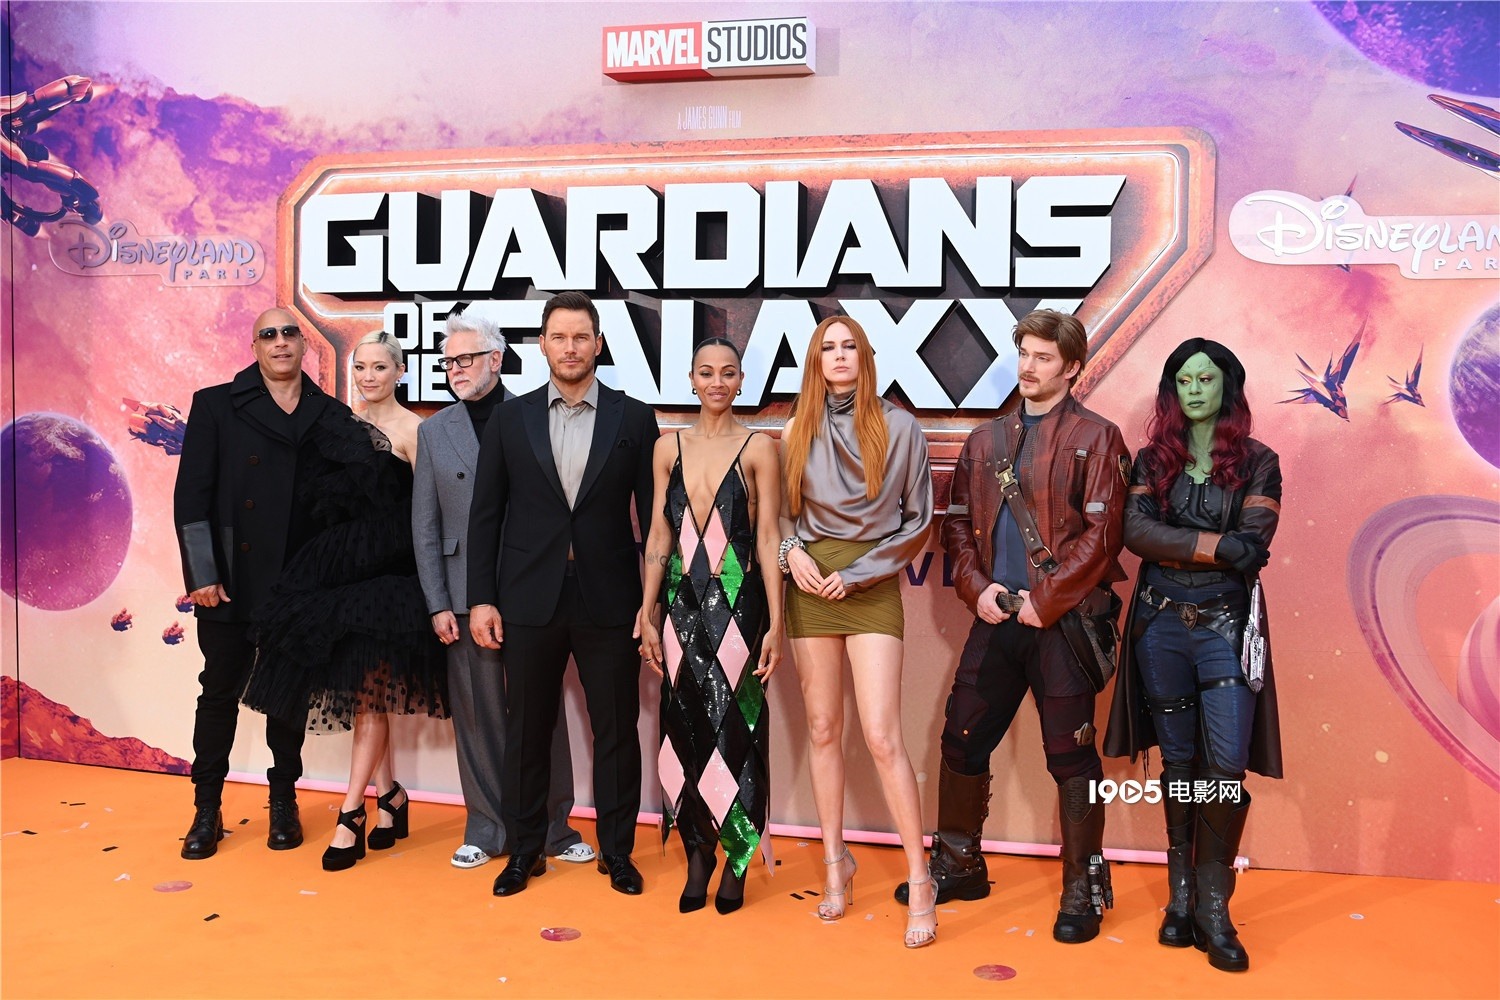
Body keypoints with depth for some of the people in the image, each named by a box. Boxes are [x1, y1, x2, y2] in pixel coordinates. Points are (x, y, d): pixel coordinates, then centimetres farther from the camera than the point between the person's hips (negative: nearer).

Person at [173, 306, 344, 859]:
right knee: (220, 690, 6)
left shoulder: (332, 415, 5)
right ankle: (207, 810, 19)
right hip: (231, 582, -1)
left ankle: (284, 803, 24)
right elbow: (191, 495, -2)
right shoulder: (216, 405, 1)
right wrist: (203, 575, -8)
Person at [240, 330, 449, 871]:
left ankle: (351, 812, 0)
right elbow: (311, 493, 11)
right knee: (362, 687, 10)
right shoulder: (340, 426, 12)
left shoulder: (411, 430, -6)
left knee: (368, 689, -5)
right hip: (340, 565, 6)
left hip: (387, 571, -6)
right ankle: (389, 794, 23)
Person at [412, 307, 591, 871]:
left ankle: (553, 828, 20)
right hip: (466, 597, 2)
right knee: (476, 715, 7)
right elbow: (425, 527, 8)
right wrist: (438, 604, 1)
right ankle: (486, 830, 21)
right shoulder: (434, 431, 9)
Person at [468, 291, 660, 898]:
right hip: (530, 601, 1)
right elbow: (485, 514, 5)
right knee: (527, 731, 10)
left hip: (609, 602, -1)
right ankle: (526, 849, 26)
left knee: (617, 732, 7)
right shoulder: (510, 419, 6)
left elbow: (652, 514, 2)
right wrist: (481, 598, -1)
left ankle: (617, 851, 23)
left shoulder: (634, 419, 2)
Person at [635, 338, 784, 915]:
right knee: (685, 729, 7)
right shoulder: (669, 448, 8)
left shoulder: (758, 449, -1)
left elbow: (768, 538, -4)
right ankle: (698, 852, 21)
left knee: (735, 729, 0)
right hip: (683, 601, 3)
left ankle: (737, 859, 15)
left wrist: (775, 625, -8)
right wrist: (647, 614, 5)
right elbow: (659, 535, 9)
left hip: (737, 603, -3)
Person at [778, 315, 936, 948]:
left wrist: (858, 572, -6)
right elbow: (781, 509, 14)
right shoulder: (797, 431, 9)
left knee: (882, 736, -10)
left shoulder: (899, 428, 1)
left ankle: (920, 881, 0)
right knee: (822, 730, 8)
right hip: (809, 584, 3)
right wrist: (792, 550, -7)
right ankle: (836, 862, 21)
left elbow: (917, 521, 2)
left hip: (872, 587, -3)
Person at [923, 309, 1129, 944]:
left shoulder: (1095, 438, -1)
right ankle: (957, 865, 27)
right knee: (962, 740, 10)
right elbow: (958, 521, 13)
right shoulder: (986, 440, 15)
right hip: (996, 615, 5)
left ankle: (1082, 890, 17)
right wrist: (976, 586, -2)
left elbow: (1101, 533, -10)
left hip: (1063, 619, -5)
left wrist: (1045, 599, -14)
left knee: (1069, 754, 2)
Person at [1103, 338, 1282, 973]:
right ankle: (1182, 896, 20)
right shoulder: (1152, 459, 9)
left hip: (1225, 626, -2)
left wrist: (1175, 546, -13)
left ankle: (1213, 908, 6)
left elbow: (1254, 547, -9)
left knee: (1227, 766, -8)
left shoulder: (1257, 462, 4)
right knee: (1178, 762, 9)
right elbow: (1135, 531, -8)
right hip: (1161, 626, 2)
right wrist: (1217, 545, -14)